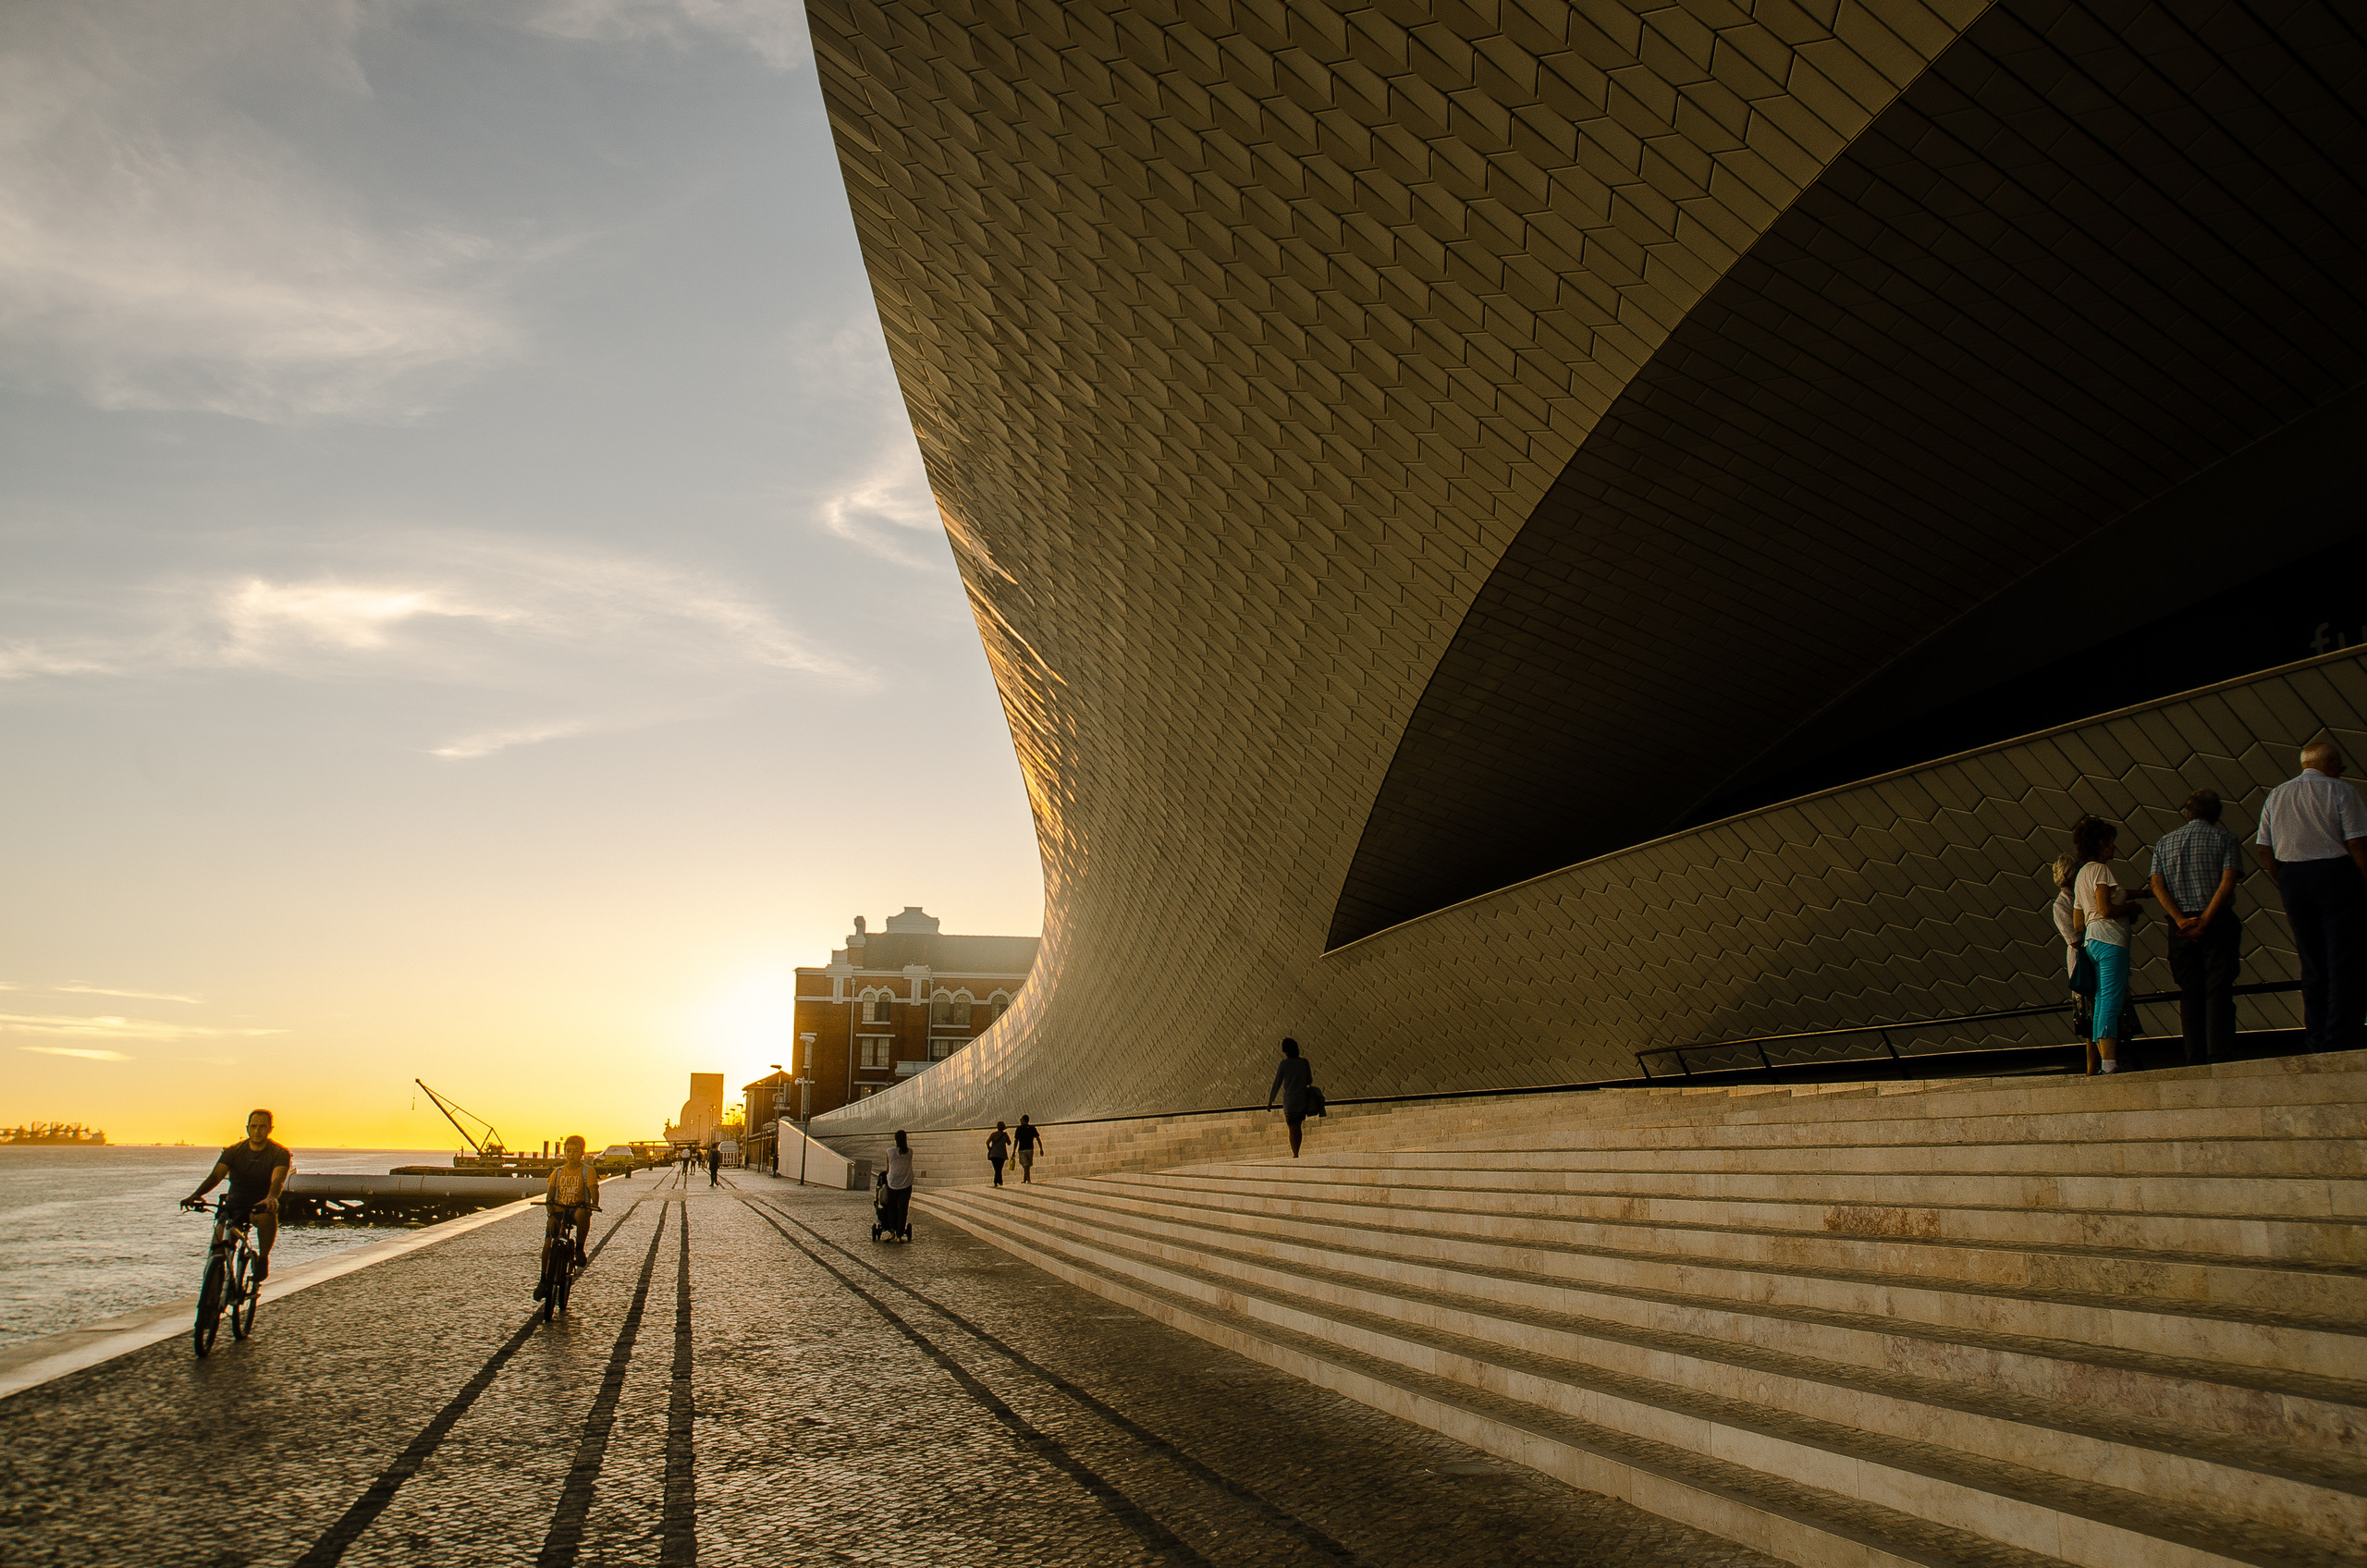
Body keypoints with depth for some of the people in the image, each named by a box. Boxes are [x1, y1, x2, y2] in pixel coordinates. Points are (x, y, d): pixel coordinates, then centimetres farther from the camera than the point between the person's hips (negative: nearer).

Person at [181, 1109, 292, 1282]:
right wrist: (196, 1194, -34)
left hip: (261, 1204, -3)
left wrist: (271, 1198, -48)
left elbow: (277, 1179, -25)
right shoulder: (234, 1151, 1)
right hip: (235, 1205, 3)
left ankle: (263, 1259, -16)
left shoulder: (280, 1153, -6)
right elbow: (216, 1175, -14)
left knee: (268, 1215, -37)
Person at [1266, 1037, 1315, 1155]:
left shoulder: (1285, 1063, -9)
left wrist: (1270, 1101, 0)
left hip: (1289, 1099, -3)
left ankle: (1295, 1154, -4)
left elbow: (1277, 1083, -7)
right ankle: (1296, 1153, 14)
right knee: (1298, 1127, 15)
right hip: (1303, 1098, 3)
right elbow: (1310, 1080, 9)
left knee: (1292, 1128, 5)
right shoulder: (1304, 1062, 0)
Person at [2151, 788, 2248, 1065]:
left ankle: (2195, 1060, 1)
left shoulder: (2164, 842, 11)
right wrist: (2205, 920, -13)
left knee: (2190, 993, 4)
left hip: (2181, 925, 3)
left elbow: (2157, 886, 0)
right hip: (2218, 921, -2)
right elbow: (2228, 881, -11)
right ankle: (2220, 1056, -12)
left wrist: (2182, 920, -8)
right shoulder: (2226, 839, 2)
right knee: (2218, 990, -4)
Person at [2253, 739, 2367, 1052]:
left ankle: (2317, 1043, 12)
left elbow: (2264, 851, 10)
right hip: (2336, 874, -5)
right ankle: (2340, 1044, -8)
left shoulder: (2276, 795, 12)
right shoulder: (2340, 791, -3)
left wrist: (2286, 888, 16)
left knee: (2312, 965, 11)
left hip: (2292, 879, 5)